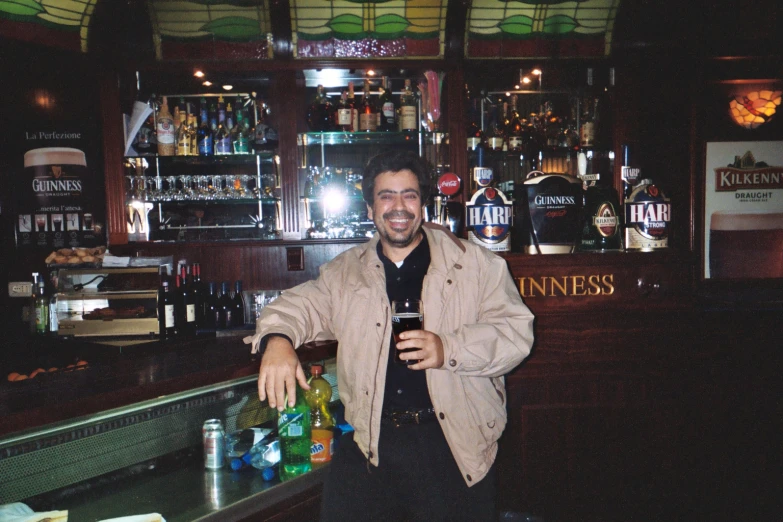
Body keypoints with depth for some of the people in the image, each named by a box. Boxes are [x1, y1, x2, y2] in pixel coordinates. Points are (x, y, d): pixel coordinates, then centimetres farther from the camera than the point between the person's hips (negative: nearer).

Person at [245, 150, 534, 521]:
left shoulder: (474, 263, 2)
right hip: (371, 444, 2)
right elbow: (301, 305, 8)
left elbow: (516, 330, -3)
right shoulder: (344, 272, 12)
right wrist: (278, 338, -15)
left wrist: (449, 349, -19)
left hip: (455, 443, -1)